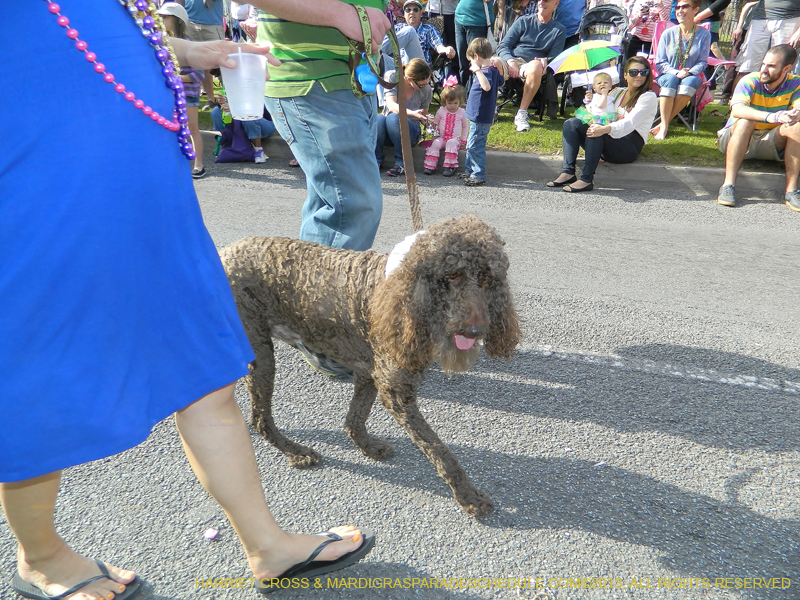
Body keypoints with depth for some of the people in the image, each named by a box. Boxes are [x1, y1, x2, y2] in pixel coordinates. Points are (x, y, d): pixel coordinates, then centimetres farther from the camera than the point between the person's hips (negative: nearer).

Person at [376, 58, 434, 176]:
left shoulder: (426, 91, -4)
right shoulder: (391, 76, -10)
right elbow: (391, 105, -23)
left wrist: (427, 120, -11)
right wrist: (411, 113, -39)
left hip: (410, 131, 0)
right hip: (386, 132, 0)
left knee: (393, 118, -34)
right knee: (378, 119, -35)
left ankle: (401, 162, -25)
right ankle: (376, 161, -17)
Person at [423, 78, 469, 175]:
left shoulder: (462, 112, 5)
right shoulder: (441, 111, 6)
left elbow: (465, 126, 15)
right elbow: (435, 123, 16)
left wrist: (463, 139, 7)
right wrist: (435, 133, -1)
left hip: (455, 139, -1)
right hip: (441, 137, 1)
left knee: (451, 143, -36)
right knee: (436, 143, -30)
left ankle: (450, 167, -36)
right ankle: (430, 166, -29)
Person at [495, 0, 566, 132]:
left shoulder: (559, 30, 17)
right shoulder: (523, 21, 16)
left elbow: (554, 58, 9)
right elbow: (503, 46, 8)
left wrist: (544, 61, -17)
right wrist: (510, 61, -15)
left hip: (533, 65, 0)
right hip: (512, 62, 1)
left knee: (536, 67, -40)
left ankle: (522, 114, -31)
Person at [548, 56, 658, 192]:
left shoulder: (649, 97, 2)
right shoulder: (618, 92, 23)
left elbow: (630, 123, -15)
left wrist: (605, 129, -35)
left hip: (629, 147, -6)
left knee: (596, 131, -34)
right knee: (571, 123, -11)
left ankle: (587, 179, -40)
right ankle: (568, 172, -27)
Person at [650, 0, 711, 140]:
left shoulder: (704, 34, 4)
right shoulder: (668, 34, 4)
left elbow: (702, 62, 0)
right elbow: (660, 63, 0)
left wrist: (689, 72, -21)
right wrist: (676, 73, -18)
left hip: (691, 76, 0)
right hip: (668, 75, 0)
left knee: (690, 81, -36)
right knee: (671, 79, -36)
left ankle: (664, 124, -36)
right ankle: (664, 125, -39)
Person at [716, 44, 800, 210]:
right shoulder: (750, 81, -14)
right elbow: (737, 110, -35)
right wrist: (772, 117, -49)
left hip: (770, 144, 3)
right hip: (736, 140, -3)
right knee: (746, 120, -32)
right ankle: (728, 184, -36)